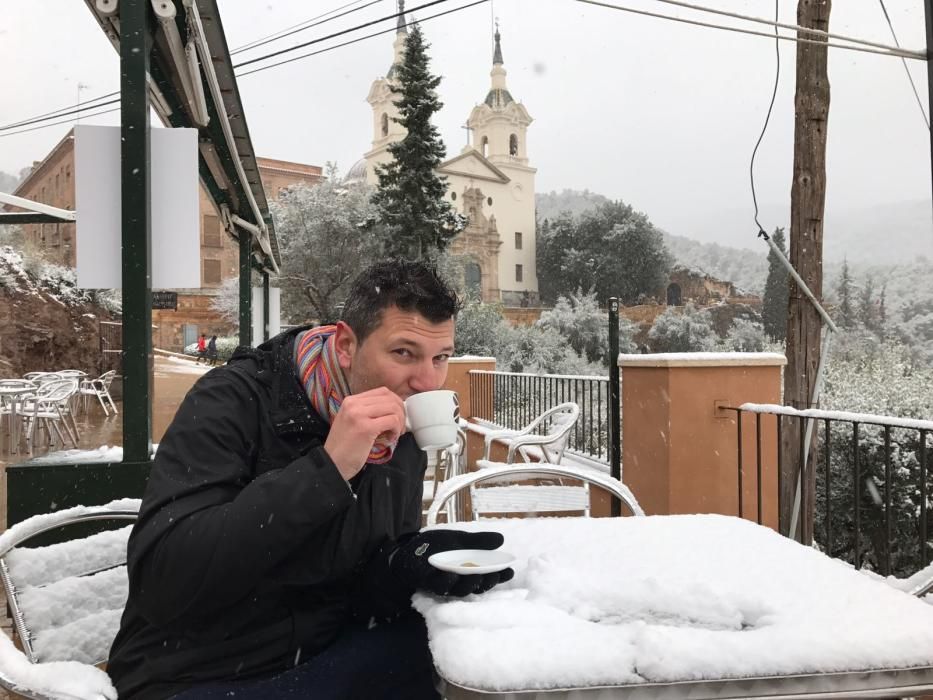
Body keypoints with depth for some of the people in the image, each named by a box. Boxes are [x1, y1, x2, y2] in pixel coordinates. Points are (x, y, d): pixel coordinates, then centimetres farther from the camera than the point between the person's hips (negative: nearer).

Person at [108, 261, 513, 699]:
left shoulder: (402, 440, 0)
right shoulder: (235, 401, -20)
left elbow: (362, 583, 6)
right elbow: (156, 581, -30)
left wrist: (413, 567, -18)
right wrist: (325, 469, -35)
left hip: (326, 658, 6)